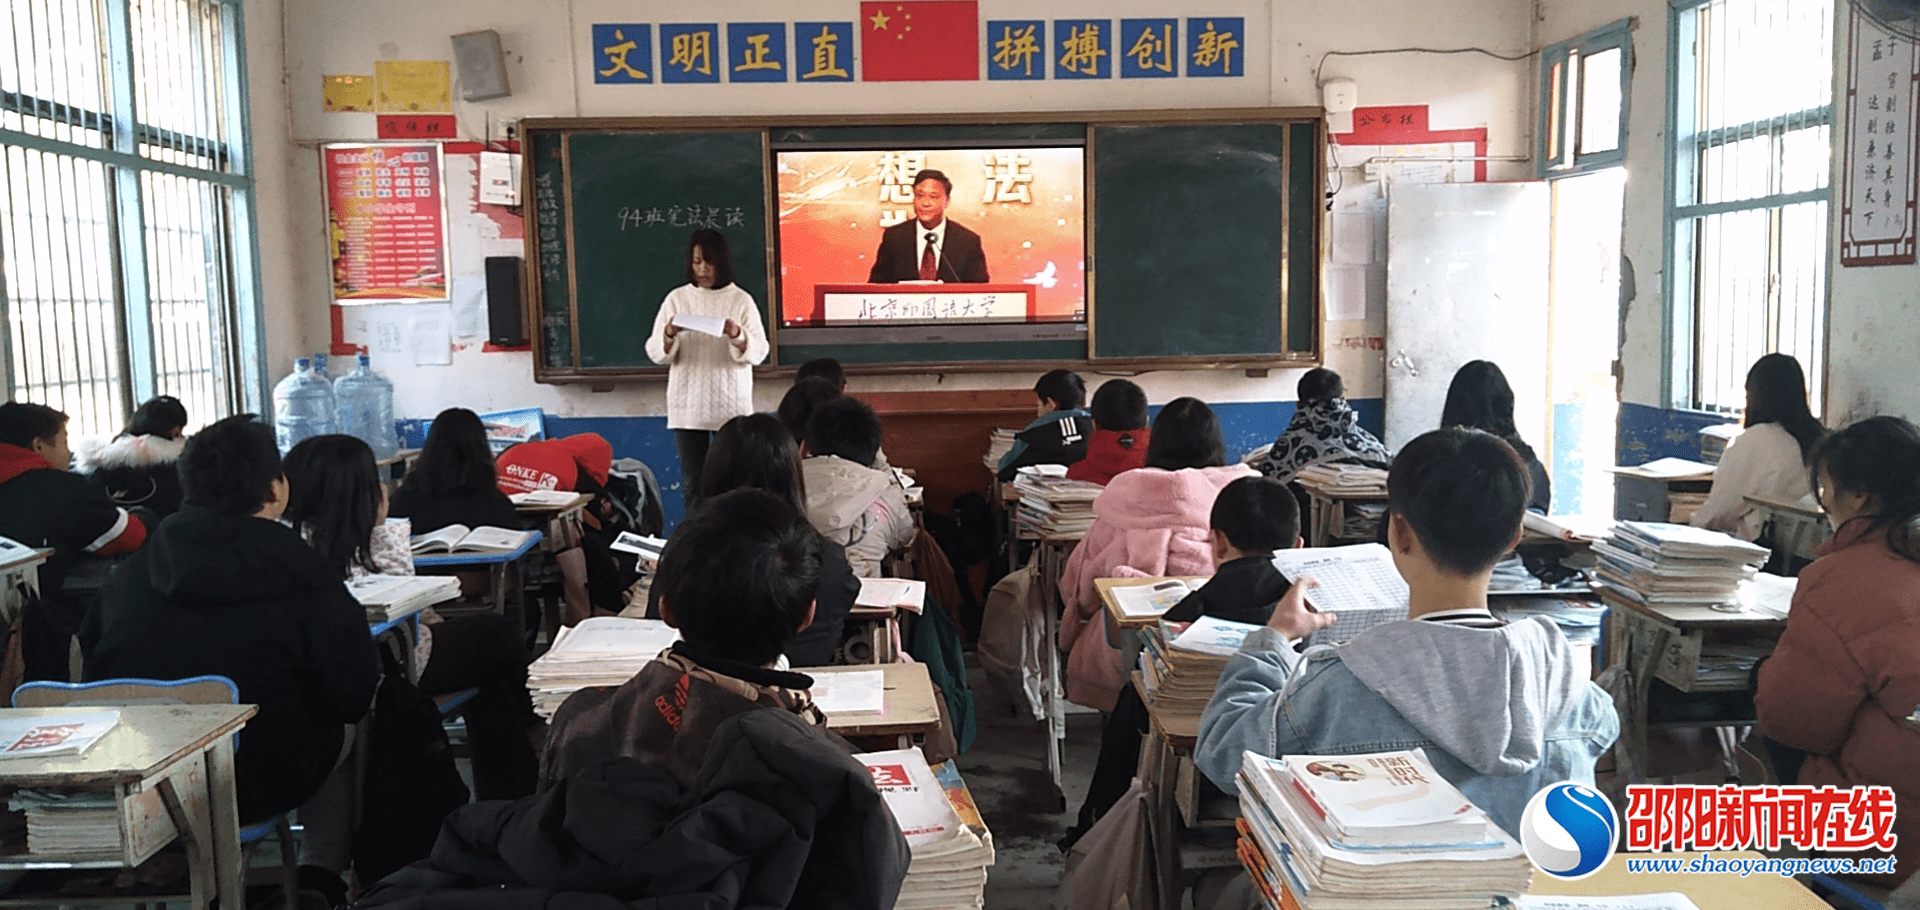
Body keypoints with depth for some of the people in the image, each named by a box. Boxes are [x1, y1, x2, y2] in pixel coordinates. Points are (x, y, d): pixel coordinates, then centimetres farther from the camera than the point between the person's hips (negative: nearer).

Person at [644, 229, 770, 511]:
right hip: (687, 406, 1)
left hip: (731, 407, -1)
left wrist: (737, 335, -23)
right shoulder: (677, 299, 7)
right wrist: (669, 335, -18)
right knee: (692, 482, 3)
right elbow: (655, 352, 4)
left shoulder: (741, 300, 3)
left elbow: (759, 351, -3)